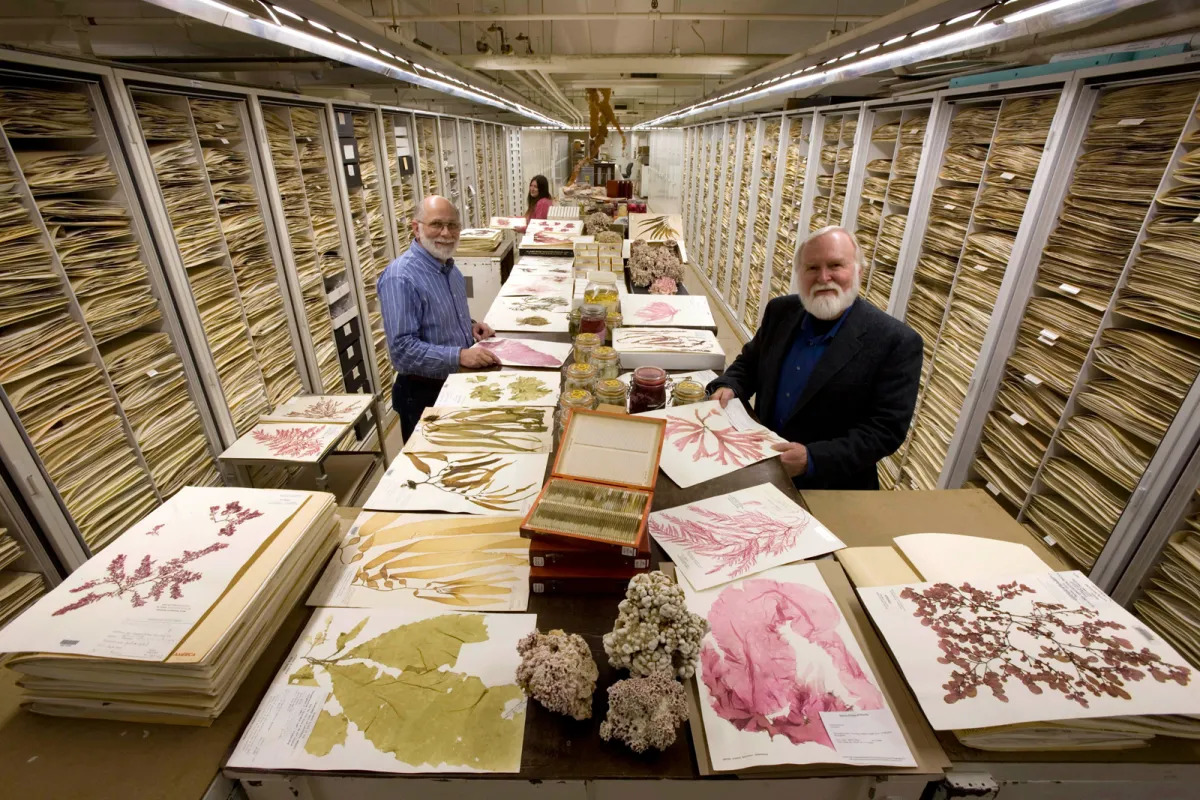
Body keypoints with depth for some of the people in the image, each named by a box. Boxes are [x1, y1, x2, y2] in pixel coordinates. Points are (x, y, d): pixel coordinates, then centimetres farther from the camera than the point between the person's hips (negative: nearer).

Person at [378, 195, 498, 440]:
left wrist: (470, 326, 0)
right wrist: (460, 356, -34)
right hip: (424, 394, -8)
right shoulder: (400, 278, -23)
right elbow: (402, 348, -28)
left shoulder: (448, 266, 5)